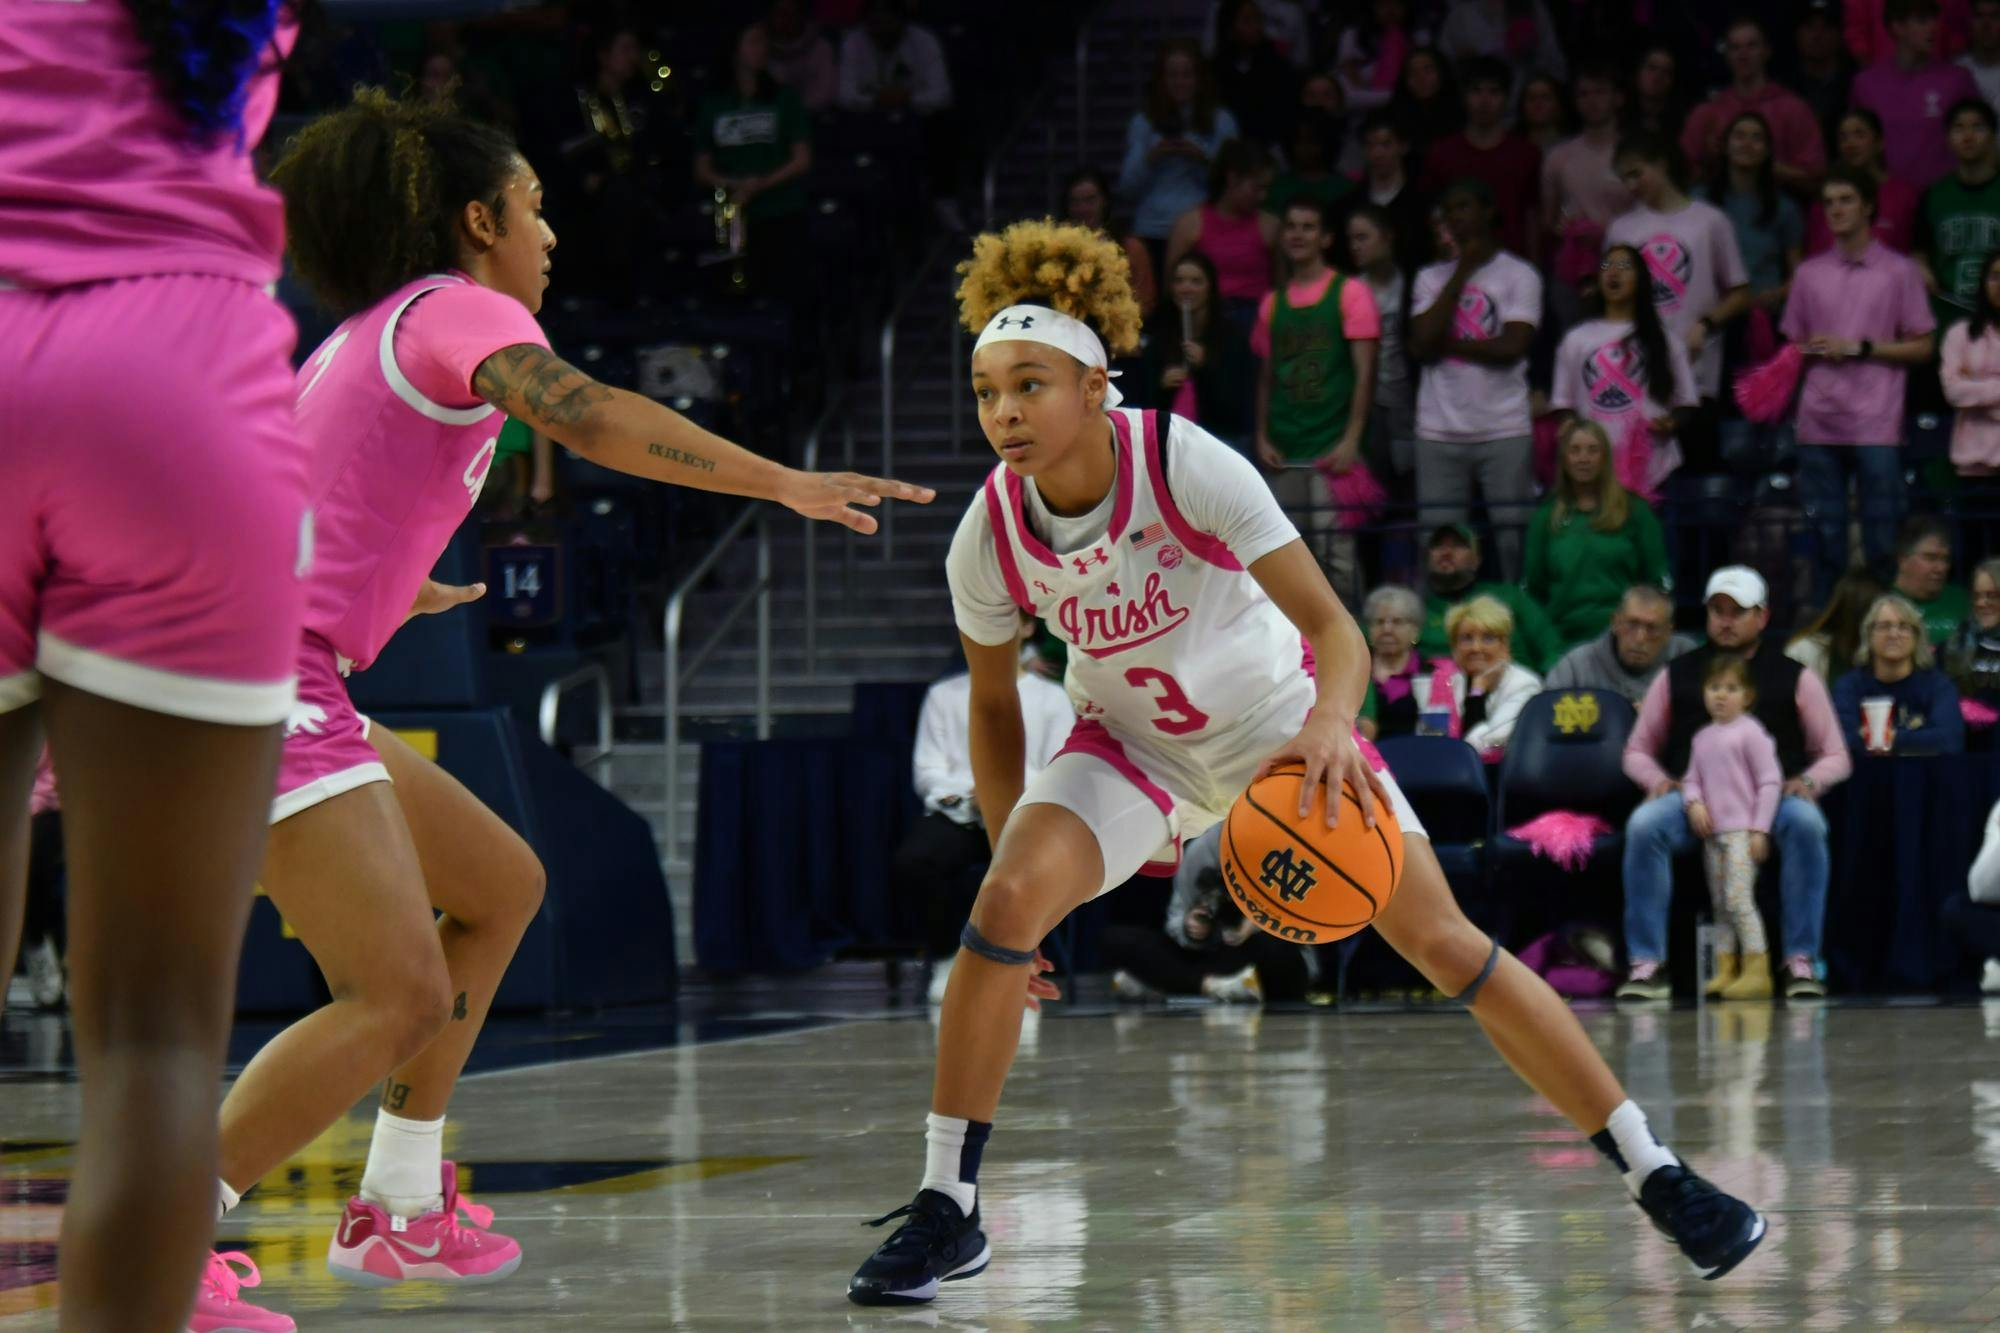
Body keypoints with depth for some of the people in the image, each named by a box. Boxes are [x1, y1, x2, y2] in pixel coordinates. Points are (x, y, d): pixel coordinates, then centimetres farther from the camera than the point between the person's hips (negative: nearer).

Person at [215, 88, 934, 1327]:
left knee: (500, 887, 21)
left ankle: (401, 1210, 22)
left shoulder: (366, 336, 23)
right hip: (266, 680, -10)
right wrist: (786, 483, -27)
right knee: (399, 1000, -16)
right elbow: (585, 415, -25)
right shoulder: (461, 311, -5)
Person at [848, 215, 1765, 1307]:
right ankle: (946, 1212, -13)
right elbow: (992, 703, -1)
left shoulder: (1189, 467, -30)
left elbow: (1330, 622, -30)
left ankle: (1657, 1178, 5)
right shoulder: (987, 540, -19)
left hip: (1278, 722, -2)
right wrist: (1012, 861, 0)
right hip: (1129, 744, 2)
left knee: (1445, 944, -6)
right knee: (1004, 908, -24)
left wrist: (1331, 723, -51)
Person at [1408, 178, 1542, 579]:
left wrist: (1447, 343, -3)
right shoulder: (1432, 278, 13)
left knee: (1513, 539, -4)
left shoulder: (1519, 275, 2)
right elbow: (1421, 343, -3)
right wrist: (1461, 273, -1)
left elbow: (1512, 347, -9)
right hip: (1439, 432, 3)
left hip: (1504, 430, -3)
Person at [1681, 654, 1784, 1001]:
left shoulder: (1750, 732, -4)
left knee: (1738, 898, -16)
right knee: (1719, 905, 8)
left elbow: (1770, 781, -6)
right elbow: (1692, 778, 19)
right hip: (1711, 831, 7)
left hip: (1742, 830, -7)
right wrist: (1694, 803, -4)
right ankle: (1725, 970, 12)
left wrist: (1760, 829, -11)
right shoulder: (1702, 738, 15)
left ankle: (1756, 970, -16)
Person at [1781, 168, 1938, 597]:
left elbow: (1921, 348, 3)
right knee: (1825, 533, 4)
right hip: (1819, 423, 3)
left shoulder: (1899, 271, 4)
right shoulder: (1809, 273, 14)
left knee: (1882, 537, -5)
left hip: (1875, 422, -3)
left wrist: (1858, 348, -6)